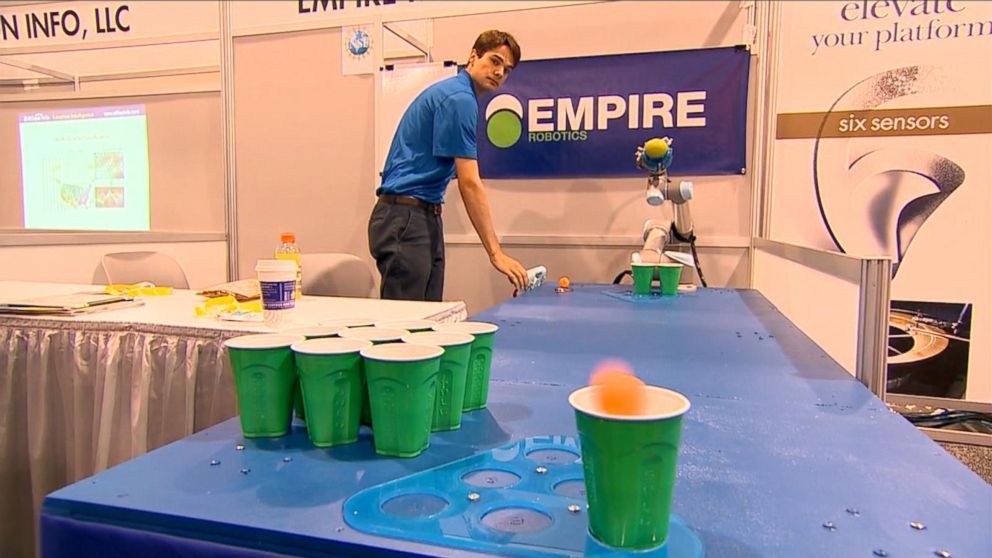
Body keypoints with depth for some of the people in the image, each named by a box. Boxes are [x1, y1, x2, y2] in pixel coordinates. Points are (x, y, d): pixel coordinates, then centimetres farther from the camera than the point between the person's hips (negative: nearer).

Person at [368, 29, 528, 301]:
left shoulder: (453, 93, 18)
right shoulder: (459, 99, -13)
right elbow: (469, 184, -19)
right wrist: (496, 253, -18)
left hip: (424, 219, 10)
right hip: (406, 220, -10)